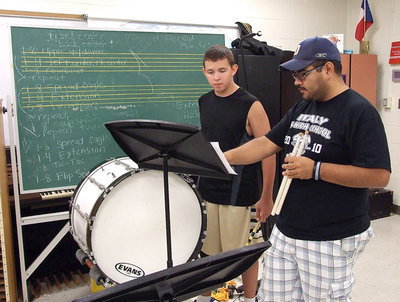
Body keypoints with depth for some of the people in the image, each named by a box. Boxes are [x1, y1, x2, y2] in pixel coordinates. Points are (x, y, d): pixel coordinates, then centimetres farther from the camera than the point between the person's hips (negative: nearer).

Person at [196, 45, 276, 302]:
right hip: (207, 189, 5)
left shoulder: (251, 106, -12)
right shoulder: (204, 102, 6)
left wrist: (266, 197, -9)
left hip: (238, 192, -5)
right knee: (207, 251, 14)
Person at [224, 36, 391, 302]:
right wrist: (223, 158, -2)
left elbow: (380, 176, -20)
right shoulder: (302, 108, 10)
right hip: (285, 233, 7)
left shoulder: (360, 112, -14)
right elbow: (266, 144, 9)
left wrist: (316, 170, -22)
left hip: (331, 242, -7)